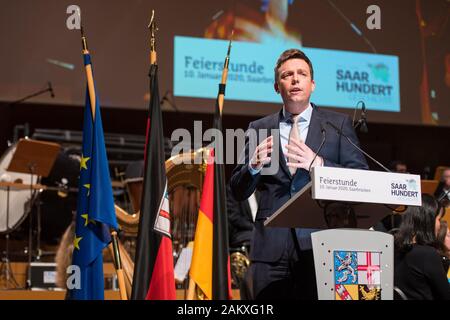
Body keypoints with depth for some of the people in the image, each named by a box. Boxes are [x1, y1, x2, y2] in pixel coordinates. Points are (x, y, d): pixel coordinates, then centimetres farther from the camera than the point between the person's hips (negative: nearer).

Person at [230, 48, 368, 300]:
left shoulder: (339, 125, 11)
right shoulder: (259, 129, 15)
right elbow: (239, 192, 14)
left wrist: (319, 164, -13)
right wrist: (254, 166, -8)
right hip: (271, 247, 1)